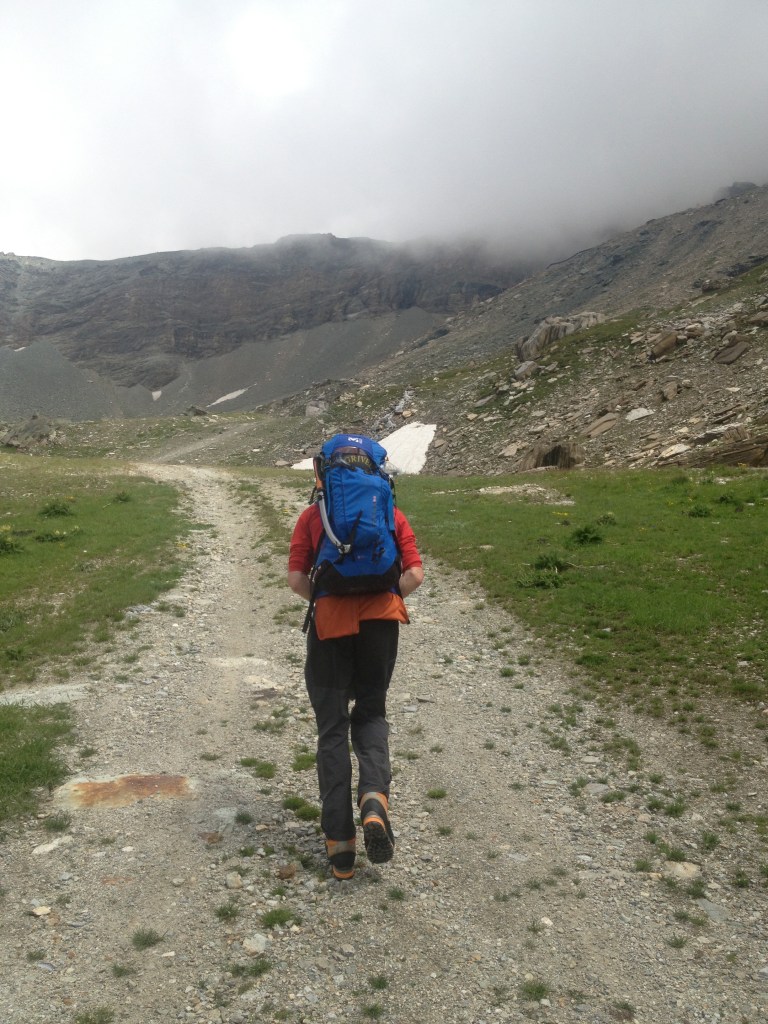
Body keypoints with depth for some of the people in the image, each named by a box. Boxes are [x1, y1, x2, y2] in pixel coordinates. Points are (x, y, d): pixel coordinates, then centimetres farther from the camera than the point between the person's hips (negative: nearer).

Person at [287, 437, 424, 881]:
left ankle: (340, 844, 9)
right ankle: (375, 797, -9)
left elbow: (296, 578, -3)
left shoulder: (313, 515, 5)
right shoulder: (392, 515, 8)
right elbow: (415, 575, -1)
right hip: (381, 621, 1)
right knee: (371, 714, 19)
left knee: (332, 729, 9)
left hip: (330, 624, -1)